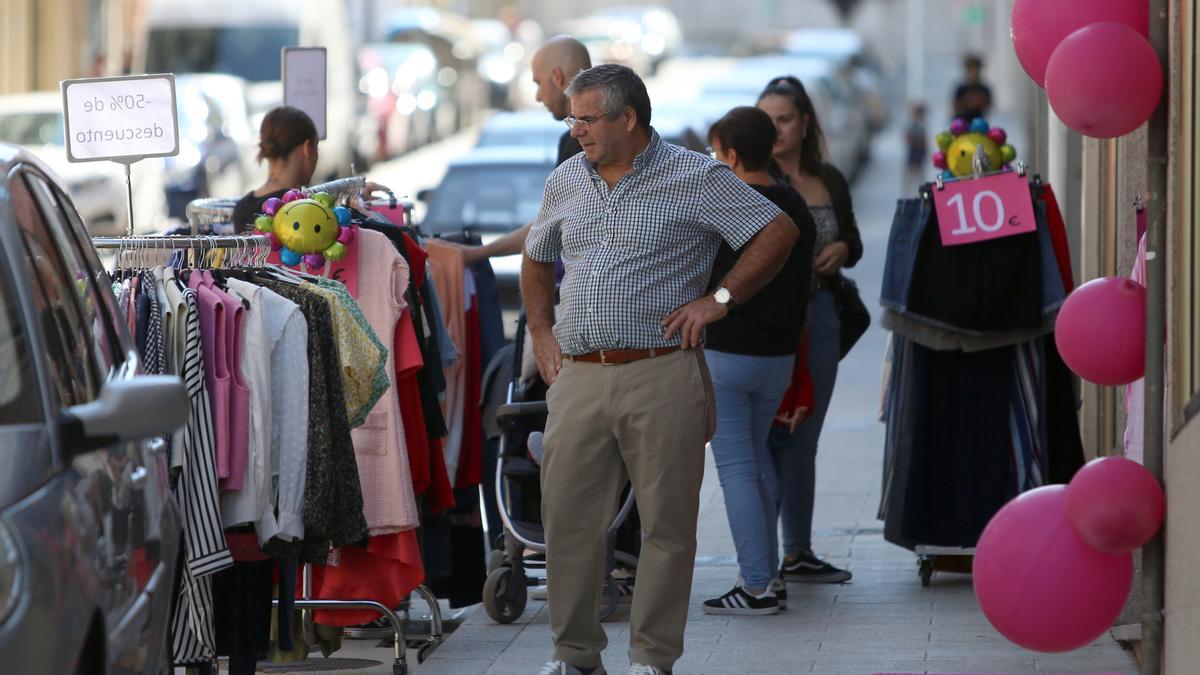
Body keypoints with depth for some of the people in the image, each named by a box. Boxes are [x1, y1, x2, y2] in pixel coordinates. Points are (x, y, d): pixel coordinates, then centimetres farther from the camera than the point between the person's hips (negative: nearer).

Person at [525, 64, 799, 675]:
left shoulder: (694, 178, -3)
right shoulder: (566, 182, 14)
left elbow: (779, 231, -4)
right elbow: (535, 260, 30)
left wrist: (720, 299, -9)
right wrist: (541, 332, 17)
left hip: (661, 377, -4)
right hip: (578, 378, 4)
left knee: (667, 524, 0)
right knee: (567, 517, 2)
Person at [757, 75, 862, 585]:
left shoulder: (830, 182, 10)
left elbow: (853, 242, 21)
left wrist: (840, 250, 0)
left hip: (820, 315, 5)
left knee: (803, 440, 12)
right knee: (769, 436, -7)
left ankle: (798, 552, 20)